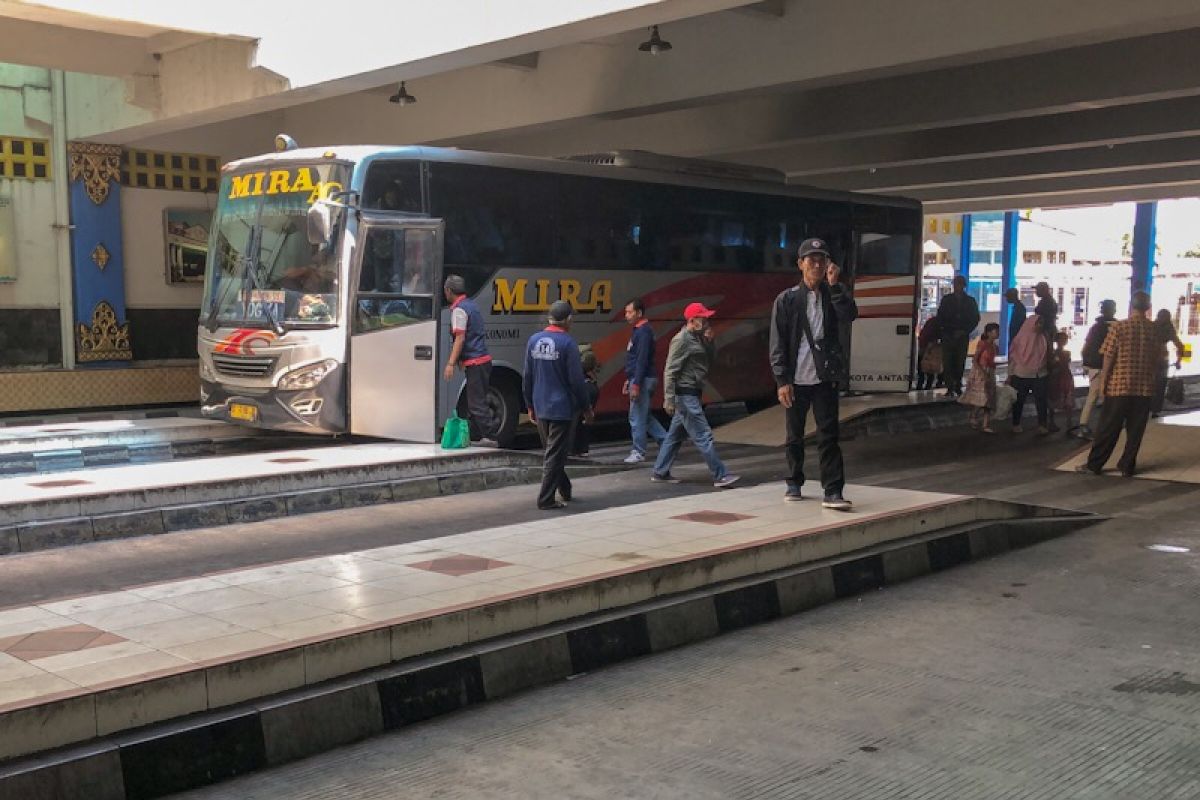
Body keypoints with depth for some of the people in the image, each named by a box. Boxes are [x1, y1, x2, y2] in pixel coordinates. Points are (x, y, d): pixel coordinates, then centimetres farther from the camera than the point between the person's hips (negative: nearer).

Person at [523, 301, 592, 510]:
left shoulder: (534, 340, 3)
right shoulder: (567, 343, -14)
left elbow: (527, 377, 9)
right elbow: (576, 380, -13)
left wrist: (530, 405, 18)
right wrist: (586, 408, -2)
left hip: (541, 408, 6)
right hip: (563, 408, -6)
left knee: (550, 452, 19)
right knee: (555, 455, 0)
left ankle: (564, 491, 31)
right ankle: (546, 499, 0)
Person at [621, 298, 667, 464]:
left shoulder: (644, 332, -16)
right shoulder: (637, 330, 15)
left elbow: (642, 360, -21)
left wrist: (636, 385, -23)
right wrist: (628, 380, 22)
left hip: (643, 380, -10)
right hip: (637, 379, 10)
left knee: (637, 418, -2)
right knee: (644, 416, 16)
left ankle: (638, 452, 5)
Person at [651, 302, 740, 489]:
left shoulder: (696, 338, 14)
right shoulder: (681, 340, -14)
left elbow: (708, 364, 18)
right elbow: (670, 371, -17)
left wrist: (708, 343, 3)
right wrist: (669, 399, -21)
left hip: (691, 395, 10)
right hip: (685, 394, -10)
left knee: (676, 435, 14)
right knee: (703, 435, -9)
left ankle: (660, 472, 21)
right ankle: (720, 476, -8)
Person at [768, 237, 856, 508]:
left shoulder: (830, 296, 7)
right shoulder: (786, 299, -1)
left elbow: (848, 316, -15)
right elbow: (778, 343, -4)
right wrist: (782, 380, -10)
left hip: (824, 379, 1)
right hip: (795, 381, -1)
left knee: (828, 436, -4)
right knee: (795, 436, 11)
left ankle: (833, 491, -4)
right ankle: (794, 483, 26)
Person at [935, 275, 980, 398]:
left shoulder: (970, 301, 10)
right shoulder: (946, 300, 10)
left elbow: (975, 319, 9)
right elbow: (940, 317, 9)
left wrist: (964, 331, -3)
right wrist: (946, 330, -6)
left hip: (962, 336, 0)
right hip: (948, 336, 0)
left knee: (960, 363, -2)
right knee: (948, 362, -8)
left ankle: (957, 387, 6)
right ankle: (950, 388, -7)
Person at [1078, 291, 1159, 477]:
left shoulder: (1119, 327, -9)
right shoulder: (1155, 330, 0)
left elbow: (1108, 359, -8)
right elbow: (1157, 359, 7)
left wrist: (1103, 383, 0)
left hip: (1119, 386, -2)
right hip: (1145, 387, 2)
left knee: (1108, 428, 4)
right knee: (1136, 430, 9)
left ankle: (1094, 464, 10)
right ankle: (1128, 466, 14)